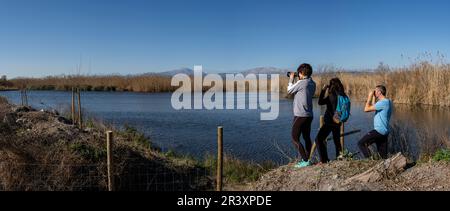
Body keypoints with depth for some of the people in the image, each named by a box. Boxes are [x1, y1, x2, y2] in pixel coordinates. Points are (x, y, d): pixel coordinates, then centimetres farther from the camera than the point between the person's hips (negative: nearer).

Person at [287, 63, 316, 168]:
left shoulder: (301, 83, -16)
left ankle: (305, 160, -3)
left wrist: (291, 79, 10)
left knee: (295, 138, -1)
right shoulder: (312, 84, 7)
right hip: (309, 115, 8)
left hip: (300, 115, -8)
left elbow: (289, 90, -3)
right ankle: (307, 159, 23)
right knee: (307, 138, 16)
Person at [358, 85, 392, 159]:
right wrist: (374, 98, 18)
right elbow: (373, 108, 25)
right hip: (384, 131, 10)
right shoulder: (386, 102, 14)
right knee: (383, 154, 13)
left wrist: (370, 97, -9)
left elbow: (366, 109, -19)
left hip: (379, 131, -10)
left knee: (361, 143, -7)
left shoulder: (383, 102, -18)